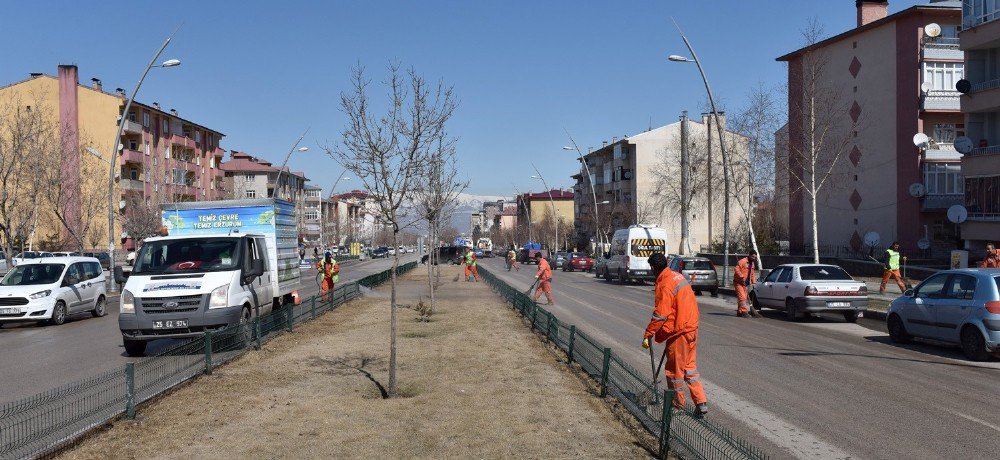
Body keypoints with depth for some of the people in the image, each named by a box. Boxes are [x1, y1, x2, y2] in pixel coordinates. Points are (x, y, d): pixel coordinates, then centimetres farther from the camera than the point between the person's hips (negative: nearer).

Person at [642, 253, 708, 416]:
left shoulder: (664, 285, -18)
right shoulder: (678, 276, 10)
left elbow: (660, 315, -21)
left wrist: (648, 335, -14)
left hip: (679, 331, -9)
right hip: (691, 327, 9)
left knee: (675, 369, 6)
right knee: (689, 366, 15)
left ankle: (678, 405, 18)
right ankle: (701, 403, 10)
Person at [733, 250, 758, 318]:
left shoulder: (752, 264, 14)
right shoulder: (742, 261, -13)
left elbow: (752, 274, 21)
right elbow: (736, 270, -20)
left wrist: (753, 282, 10)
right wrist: (742, 277, -30)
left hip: (746, 284, 9)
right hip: (739, 282, -8)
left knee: (745, 298, 9)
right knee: (742, 297, -17)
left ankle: (739, 312, 17)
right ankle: (744, 311, -21)